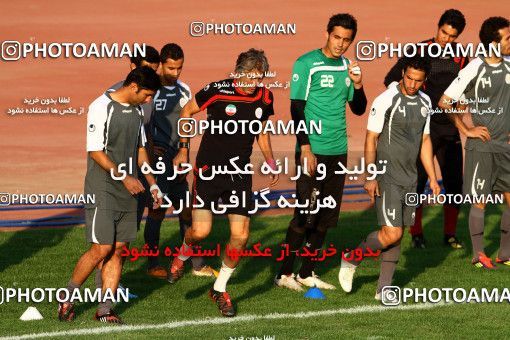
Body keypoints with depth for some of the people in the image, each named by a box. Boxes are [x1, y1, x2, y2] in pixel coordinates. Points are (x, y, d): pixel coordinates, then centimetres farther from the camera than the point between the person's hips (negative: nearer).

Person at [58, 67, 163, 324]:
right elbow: (95, 152, -16)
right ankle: (67, 298, 8)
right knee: (102, 249, -10)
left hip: (128, 191, 7)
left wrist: (152, 184, 17)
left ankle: (104, 310, 8)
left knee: (118, 249, 4)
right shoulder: (102, 107, -14)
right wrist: (124, 177, -18)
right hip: (102, 191, -7)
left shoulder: (136, 109, 12)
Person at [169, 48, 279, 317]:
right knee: (201, 231, -12)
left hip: (240, 174, 4)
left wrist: (271, 163, 8)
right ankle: (183, 255, 26)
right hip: (208, 171, -3)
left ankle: (220, 289, 14)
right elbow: (187, 112, 2)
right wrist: (184, 149, 1)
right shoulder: (217, 91, -13)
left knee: (240, 235, -6)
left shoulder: (264, 98, 0)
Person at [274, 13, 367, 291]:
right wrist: (305, 147, -14)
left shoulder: (347, 66, 12)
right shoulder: (306, 64, -6)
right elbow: (297, 109, -8)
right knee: (306, 214, -7)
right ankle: (285, 273, 2)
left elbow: (358, 109, 17)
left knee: (327, 216, 7)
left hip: (338, 152, 6)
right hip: (313, 152, -6)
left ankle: (307, 273, 15)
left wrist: (357, 85, -3)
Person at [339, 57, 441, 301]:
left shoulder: (425, 102, 9)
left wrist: (432, 178, 16)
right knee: (392, 233, -13)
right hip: (387, 179, -7)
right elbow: (371, 139, -10)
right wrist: (370, 176, -14)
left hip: (410, 179, 7)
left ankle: (383, 288, 12)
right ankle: (351, 259, 9)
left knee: (397, 235, 6)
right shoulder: (386, 100, -13)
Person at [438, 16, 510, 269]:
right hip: (481, 145, -6)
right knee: (480, 201, -1)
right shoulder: (474, 70, -13)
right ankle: (478, 254, 10)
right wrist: (466, 130, -8)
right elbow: (444, 102, -10)